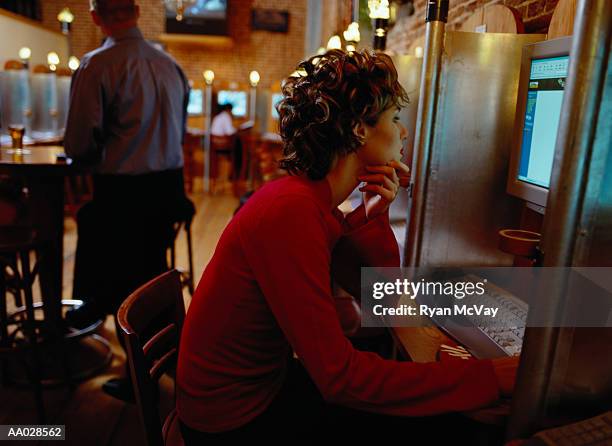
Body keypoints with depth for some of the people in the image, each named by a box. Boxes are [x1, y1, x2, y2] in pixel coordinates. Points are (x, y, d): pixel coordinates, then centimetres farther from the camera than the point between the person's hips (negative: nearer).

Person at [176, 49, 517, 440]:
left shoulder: (316, 200, -2)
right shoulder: (291, 211, -29)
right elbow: (338, 376, -28)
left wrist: (376, 216, -11)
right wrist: (487, 377, -23)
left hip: (270, 384, 7)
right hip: (234, 420, -7)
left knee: (439, 419, 9)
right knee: (433, 424, -2)